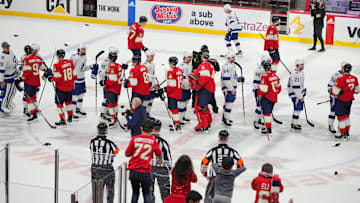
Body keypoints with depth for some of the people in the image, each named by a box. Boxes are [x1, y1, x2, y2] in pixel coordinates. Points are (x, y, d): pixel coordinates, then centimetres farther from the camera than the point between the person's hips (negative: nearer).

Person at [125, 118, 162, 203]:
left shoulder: (134, 139, -5)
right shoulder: (153, 141, -6)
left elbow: (127, 153, 1)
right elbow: (159, 154, 7)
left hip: (134, 171, 1)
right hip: (146, 172, -1)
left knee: (135, 192, 17)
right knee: (146, 193, 13)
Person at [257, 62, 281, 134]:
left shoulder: (265, 77, -19)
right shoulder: (275, 76, 6)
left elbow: (263, 88, -21)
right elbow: (279, 87, 15)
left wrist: (260, 94, -3)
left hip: (267, 98, -8)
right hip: (274, 98, 8)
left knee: (266, 112, -2)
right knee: (269, 112, 19)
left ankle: (268, 129, -2)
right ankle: (268, 126, 27)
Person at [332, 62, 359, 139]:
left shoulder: (340, 79, -26)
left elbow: (335, 92, -22)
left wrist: (333, 94, 1)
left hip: (341, 100, -6)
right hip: (349, 100, 6)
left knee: (341, 116, 7)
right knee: (346, 115, 21)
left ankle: (343, 133, 12)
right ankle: (347, 132, 30)